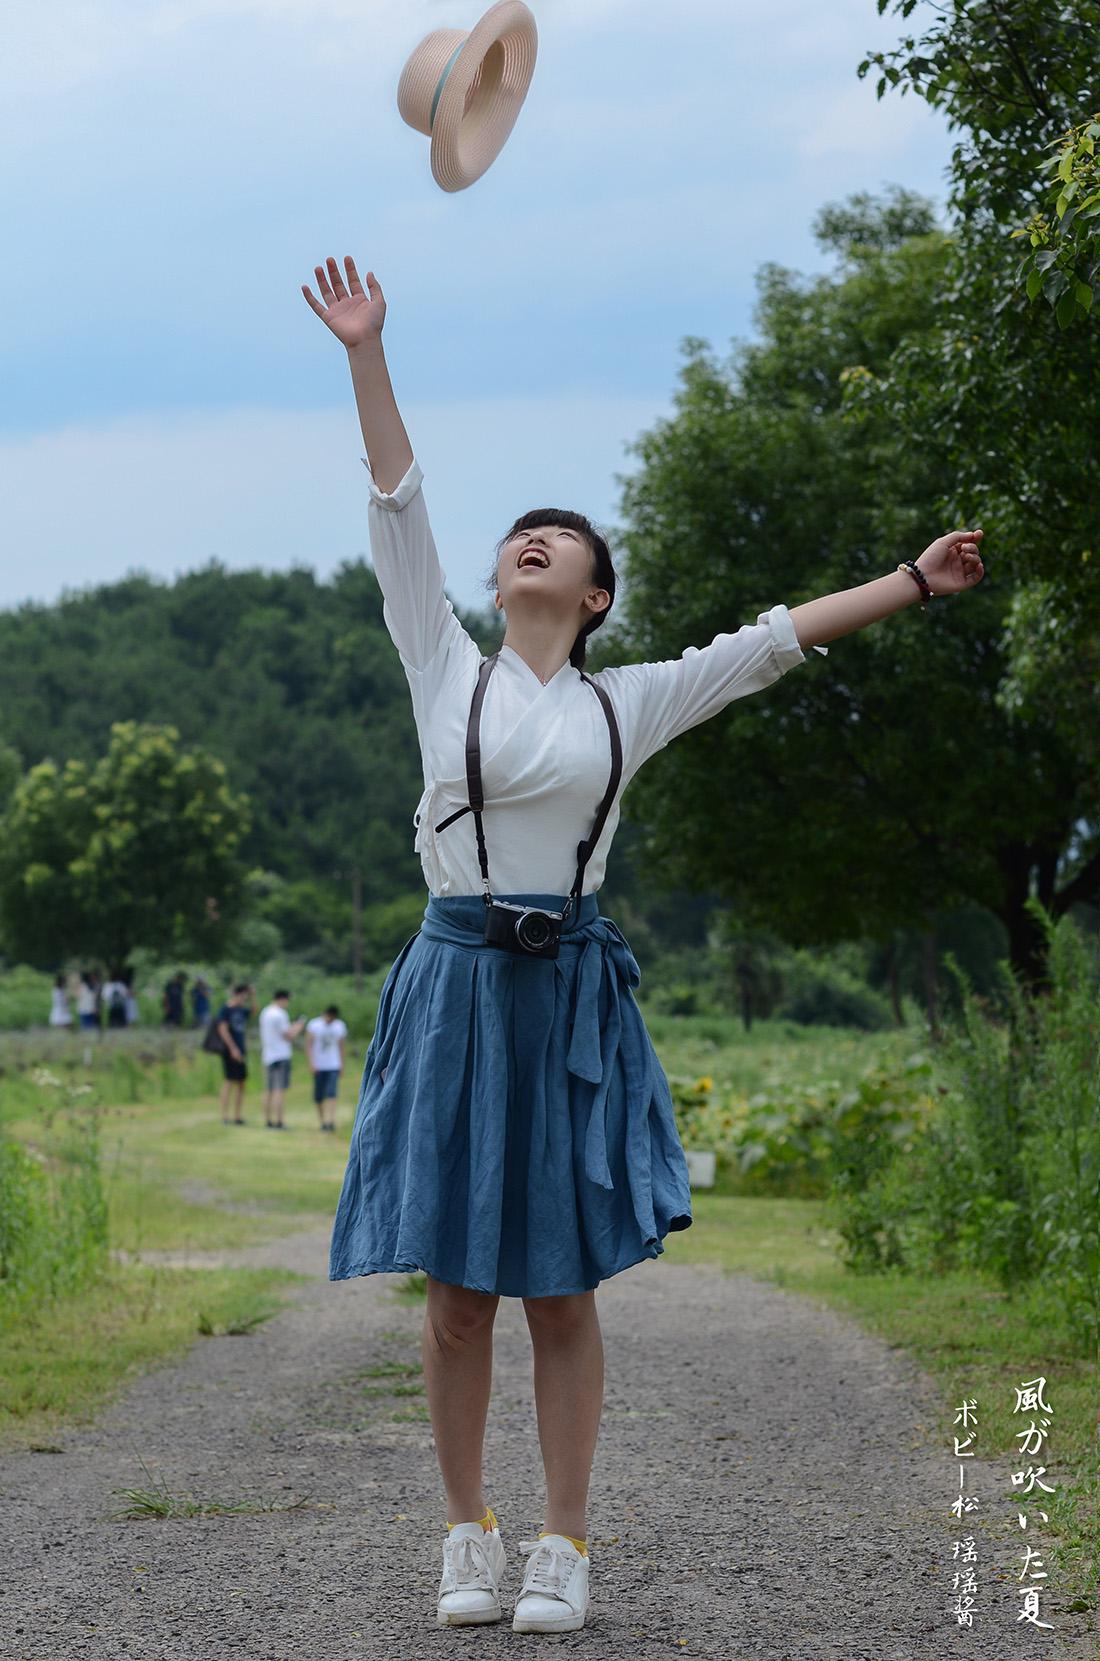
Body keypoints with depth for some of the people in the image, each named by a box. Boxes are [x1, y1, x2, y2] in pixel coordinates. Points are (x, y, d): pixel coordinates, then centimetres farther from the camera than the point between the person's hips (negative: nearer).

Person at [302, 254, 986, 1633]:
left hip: (570, 996, 0)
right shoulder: (448, 677, 9)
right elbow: (397, 515, 5)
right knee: (457, 1293, 1)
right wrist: (366, 358, 1)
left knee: (561, 1293, 2)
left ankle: (562, 1545, 8)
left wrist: (913, 581, 14)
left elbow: (769, 641, 14)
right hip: (456, 986, 0)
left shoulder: (629, 705, 12)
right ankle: (467, 1534, 12)